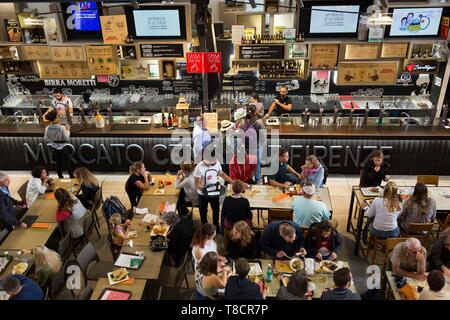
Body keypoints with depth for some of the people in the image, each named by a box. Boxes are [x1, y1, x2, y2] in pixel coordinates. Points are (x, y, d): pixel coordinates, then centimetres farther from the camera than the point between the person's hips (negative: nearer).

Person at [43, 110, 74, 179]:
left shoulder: (47, 128, -9)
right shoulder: (62, 127, -22)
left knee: (58, 163, 16)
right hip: (62, 147, -4)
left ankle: (60, 177, 25)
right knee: (67, 163, 9)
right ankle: (72, 177, 17)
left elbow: (45, 139, -3)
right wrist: (67, 130, -5)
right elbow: (67, 138, -18)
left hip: (54, 148, 4)